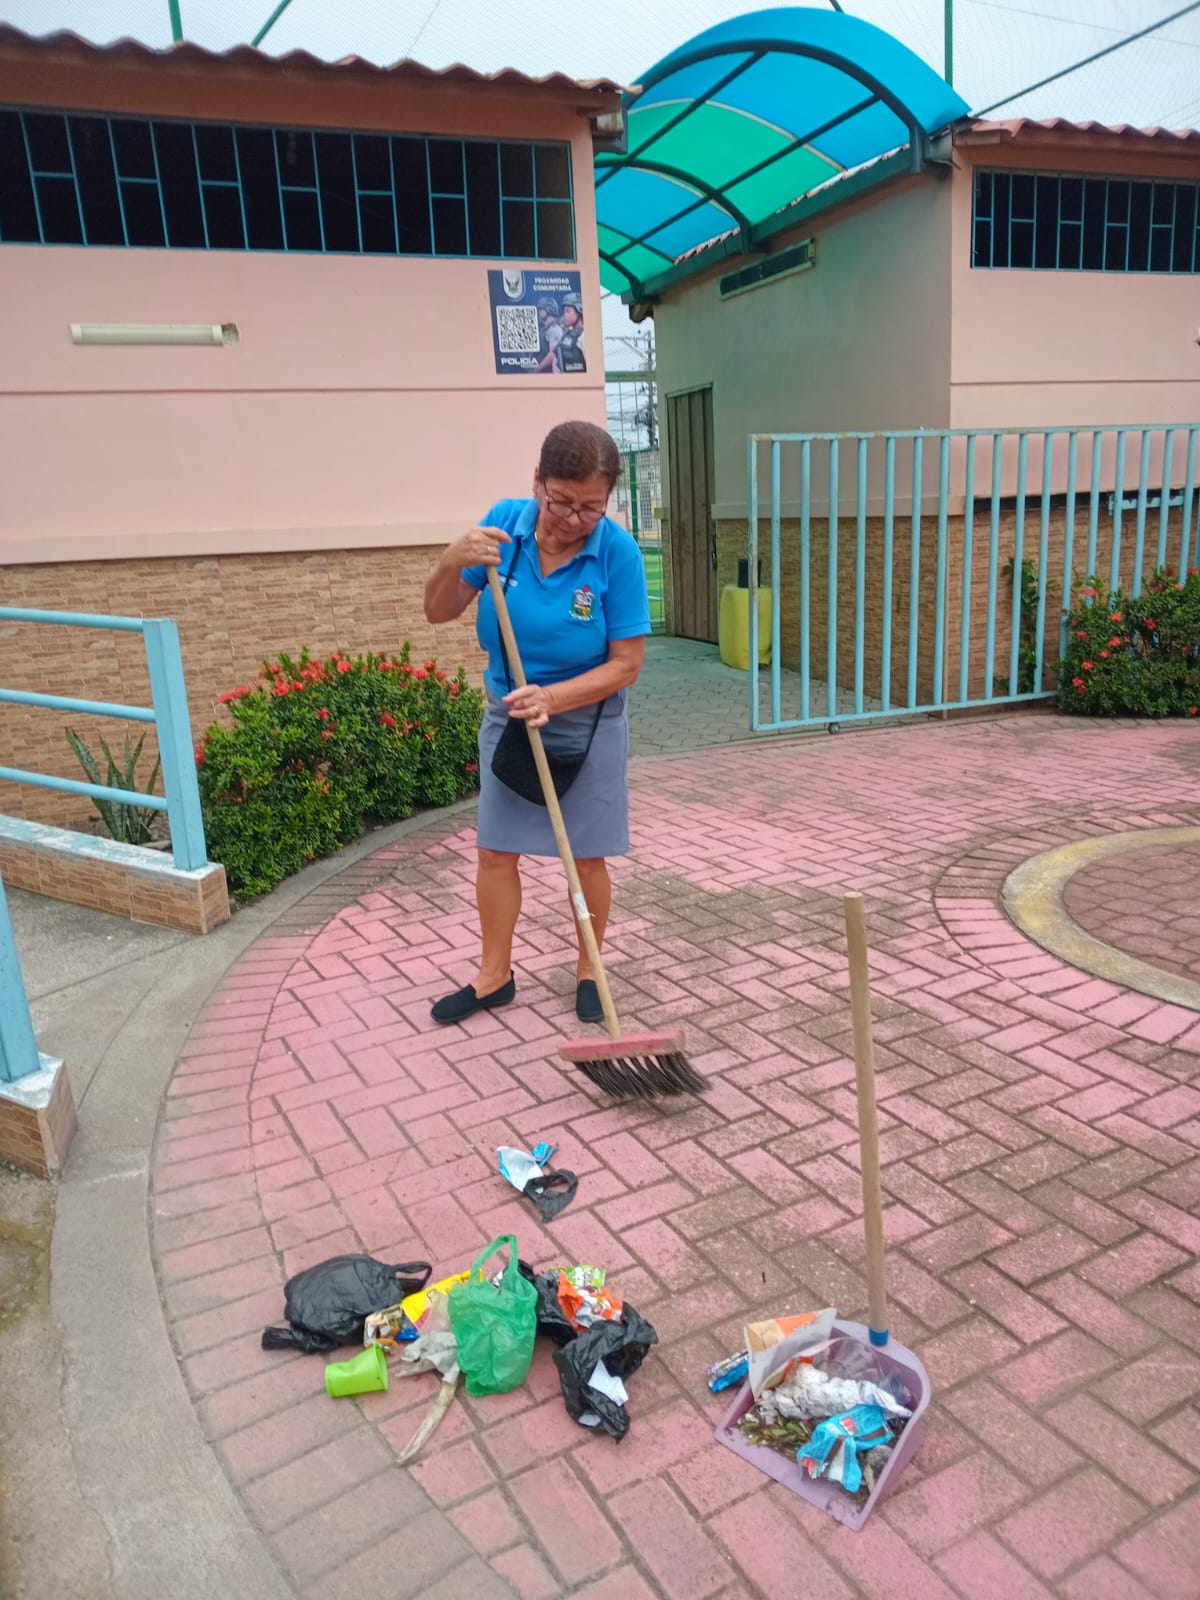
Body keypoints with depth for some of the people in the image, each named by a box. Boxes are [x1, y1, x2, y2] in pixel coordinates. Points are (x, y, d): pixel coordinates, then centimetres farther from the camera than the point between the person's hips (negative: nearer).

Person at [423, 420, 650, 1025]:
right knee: (496, 851, 9)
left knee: (588, 857, 8)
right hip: (508, 716, 3)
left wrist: (551, 698, -31)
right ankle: (495, 975, 25)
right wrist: (454, 561, -28)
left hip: (587, 723, -3)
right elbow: (438, 613, -8)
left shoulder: (618, 552, -21)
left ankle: (588, 970, 29)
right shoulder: (505, 523, -13)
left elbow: (626, 665, -18)